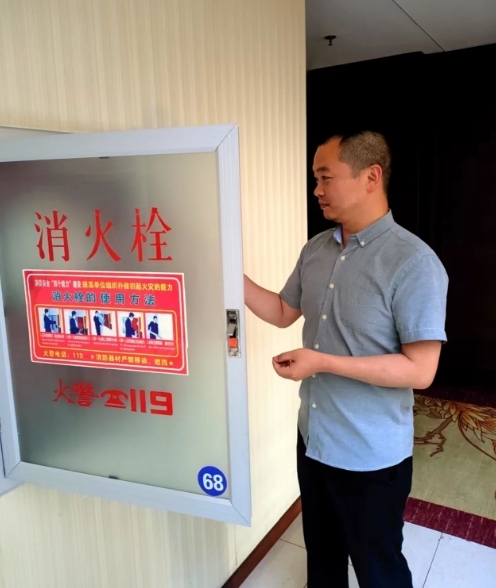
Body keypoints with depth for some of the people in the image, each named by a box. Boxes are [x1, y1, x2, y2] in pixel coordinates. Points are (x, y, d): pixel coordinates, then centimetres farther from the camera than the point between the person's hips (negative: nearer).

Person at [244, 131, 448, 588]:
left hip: (372, 456, -6)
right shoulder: (316, 250, 1)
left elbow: (420, 370, -23)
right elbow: (283, 313, 11)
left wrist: (322, 362, -26)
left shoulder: (414, 263, -22)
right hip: (313, 438, 7)